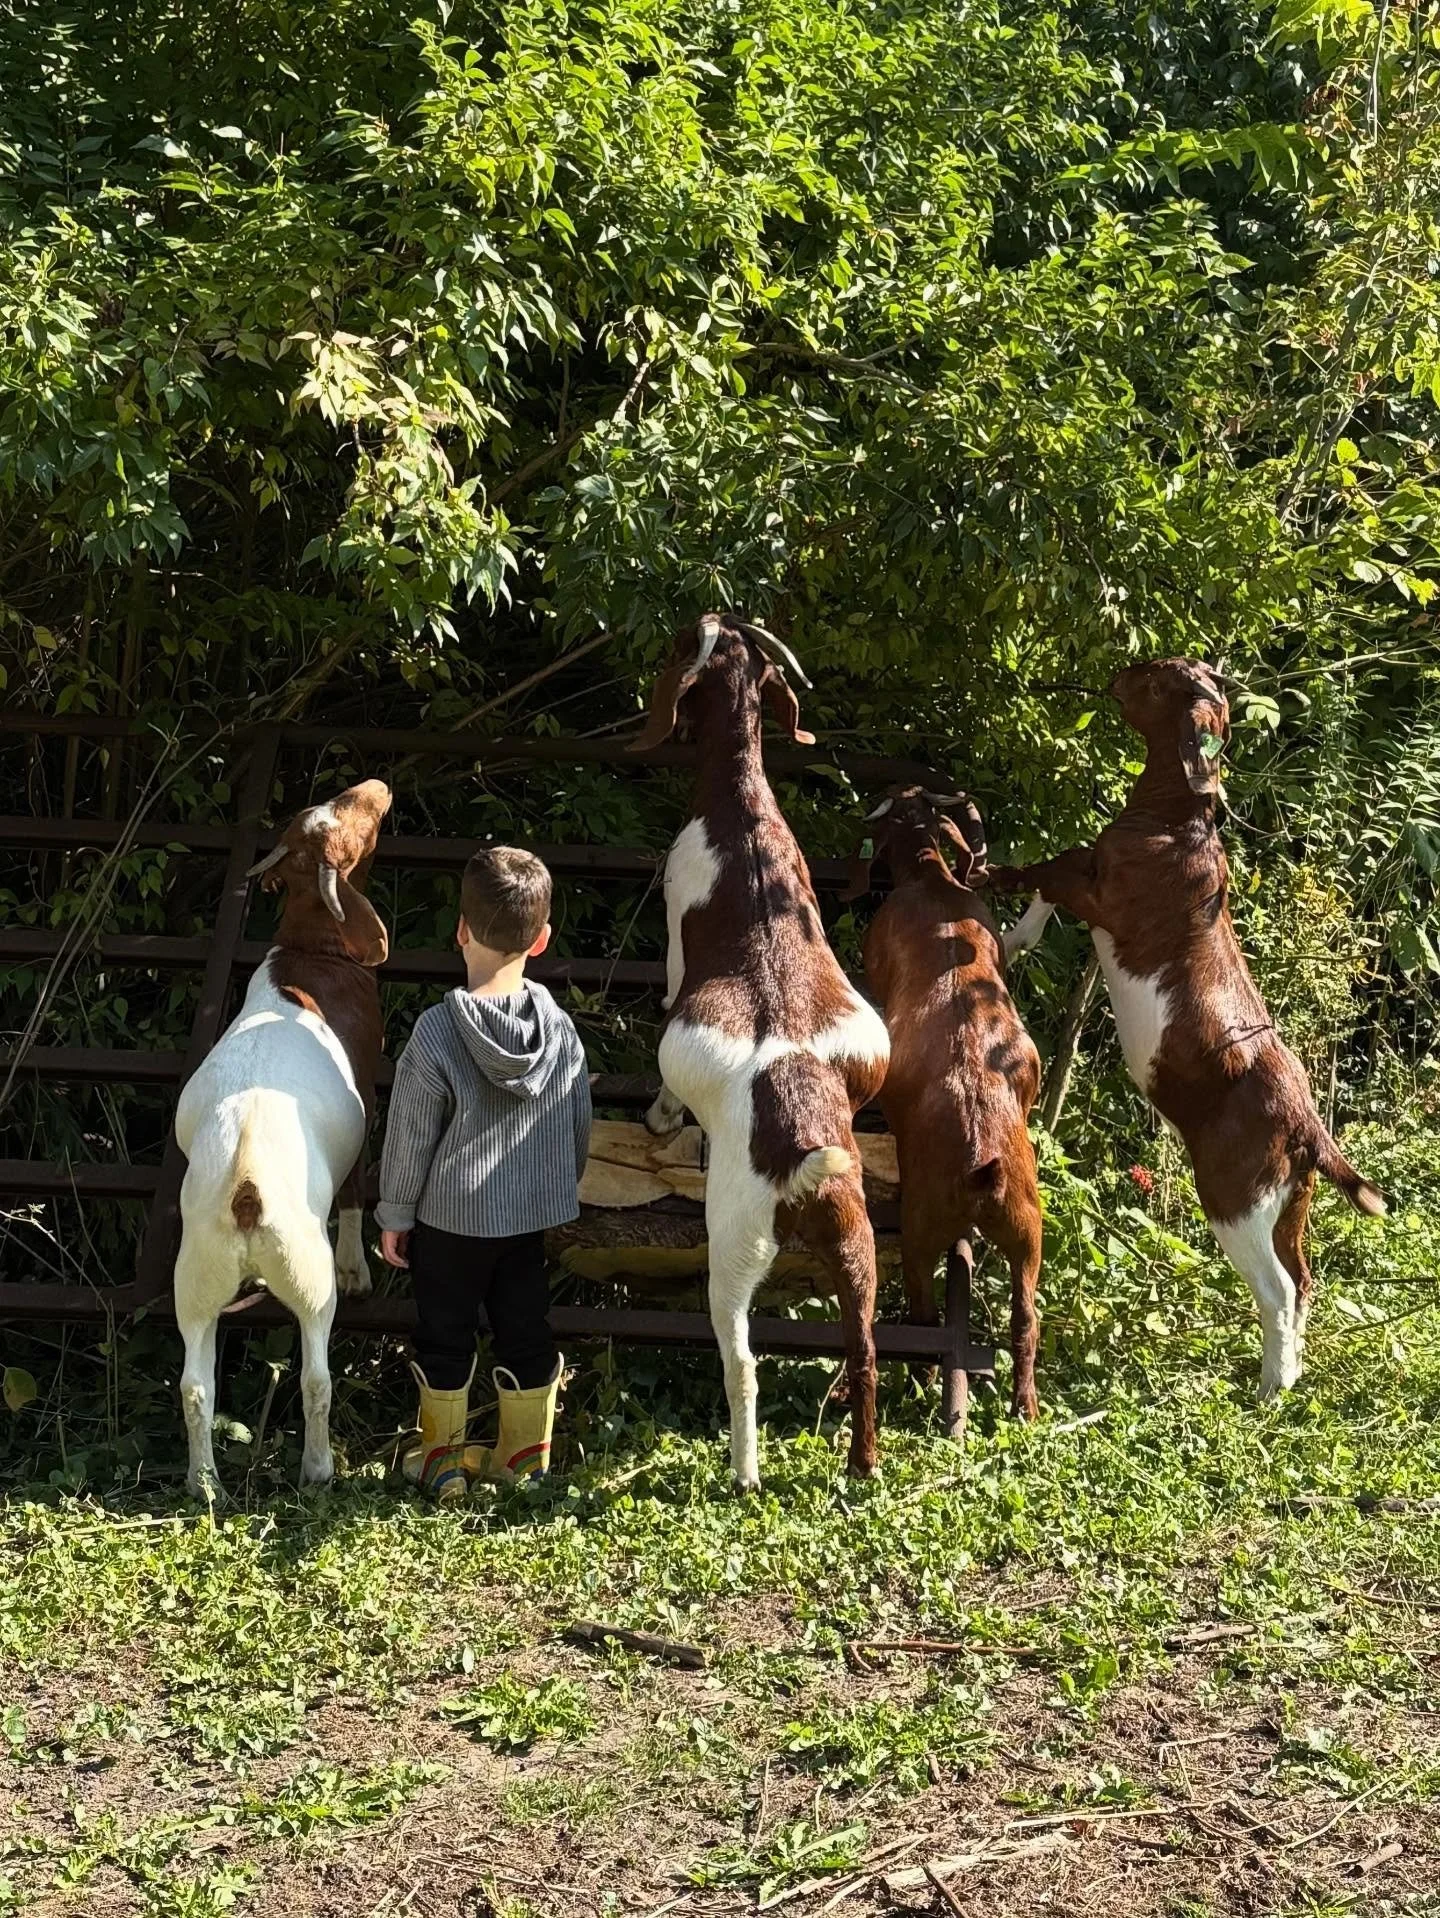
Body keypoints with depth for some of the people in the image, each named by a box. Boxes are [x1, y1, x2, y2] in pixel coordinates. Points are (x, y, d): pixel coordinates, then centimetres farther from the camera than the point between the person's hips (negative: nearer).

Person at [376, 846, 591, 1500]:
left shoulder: (436, 1033, -22)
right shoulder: (559, 1028, -9)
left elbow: (410, 1134, -14)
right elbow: (578, 1124, 3)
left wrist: (394, 1213, -1)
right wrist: (562, 1188, 20)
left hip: (450, 1215, -3)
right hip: (532, 1213, 4)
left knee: (444, 1335, 13)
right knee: (525, 1330, 15)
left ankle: (443, 1459, 25)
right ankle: (525, 1459, 27)